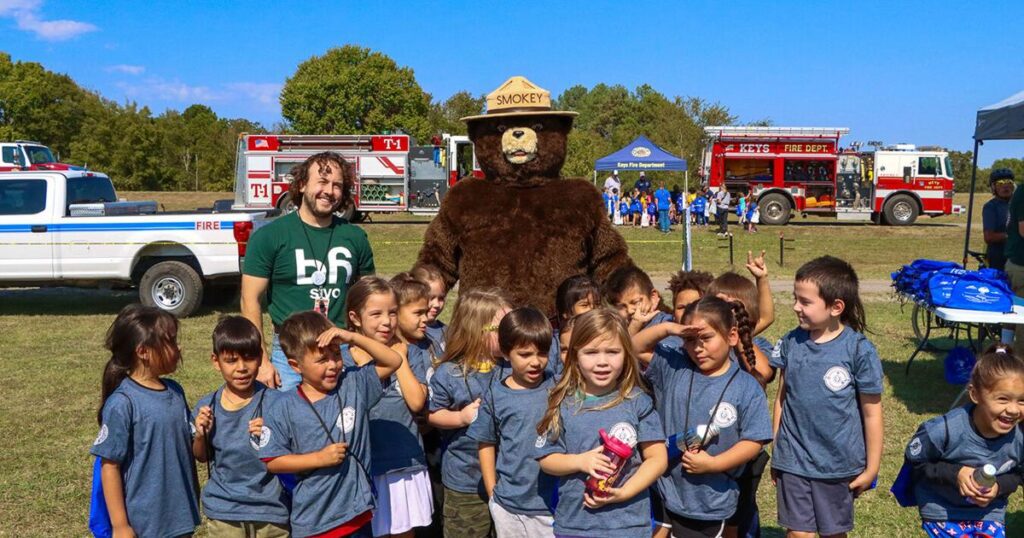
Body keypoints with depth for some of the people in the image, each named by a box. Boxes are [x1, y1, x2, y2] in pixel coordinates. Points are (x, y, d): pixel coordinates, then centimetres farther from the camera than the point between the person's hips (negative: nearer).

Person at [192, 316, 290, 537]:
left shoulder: (276, 402, -13)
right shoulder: (206, 406, -4)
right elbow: (202, 457, 10)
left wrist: (272, 438, -25)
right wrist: (200, 435, -9)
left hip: (270, 509, -2)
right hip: (223, 512, 2)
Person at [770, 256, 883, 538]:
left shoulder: (859, 350, -14)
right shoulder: (791, 343, -3)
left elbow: (872, 414, -7)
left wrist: (872, 469, -2)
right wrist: (776, 451, 8)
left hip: (838, 464, -2)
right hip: (793, 461, 2)